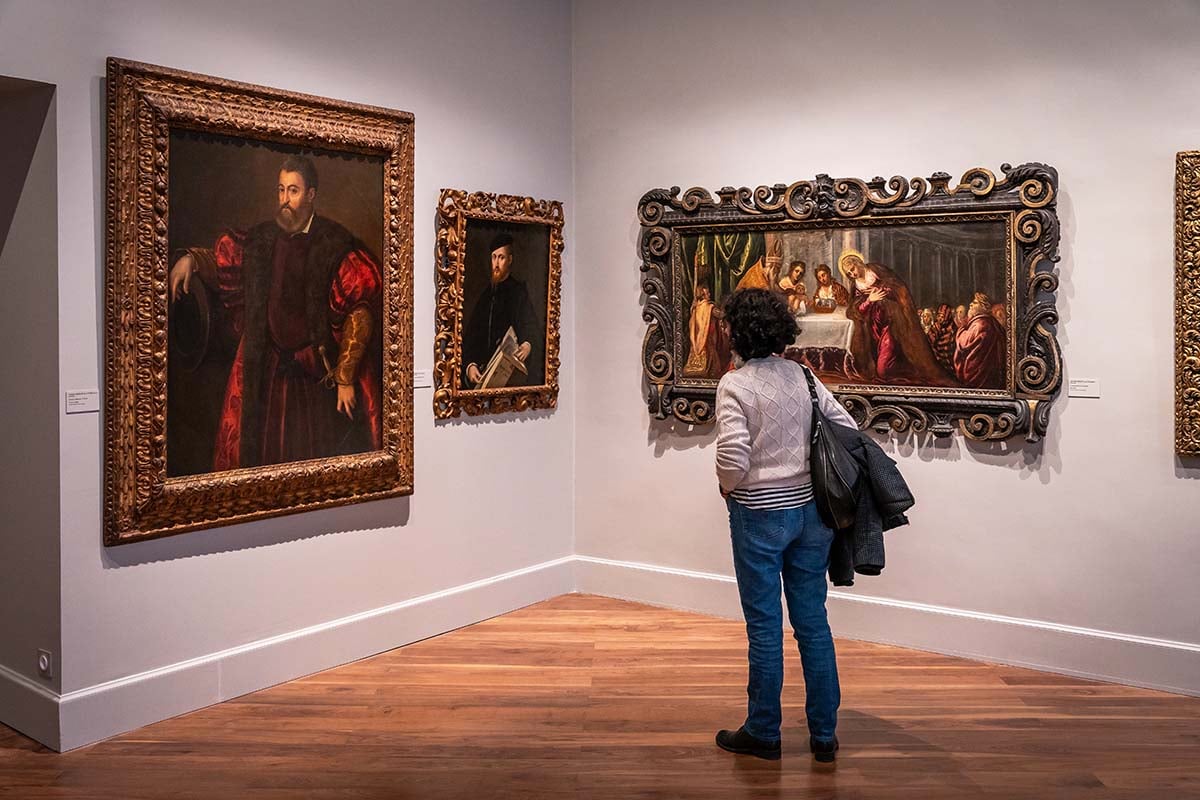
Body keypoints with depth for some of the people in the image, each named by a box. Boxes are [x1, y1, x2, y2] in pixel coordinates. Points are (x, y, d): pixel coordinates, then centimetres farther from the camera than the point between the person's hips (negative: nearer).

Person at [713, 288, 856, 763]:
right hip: (810, 510, 5)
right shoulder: (802, 376, 3)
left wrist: (728, 488, -1)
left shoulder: (735, 384, -13)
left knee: (765, 627, 6)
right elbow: (847, 428, 5)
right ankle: (824, 733, 23)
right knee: (813, 621, 13)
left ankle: (763, 733, 20)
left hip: (760, 514, -5)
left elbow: (733, 458, -22)